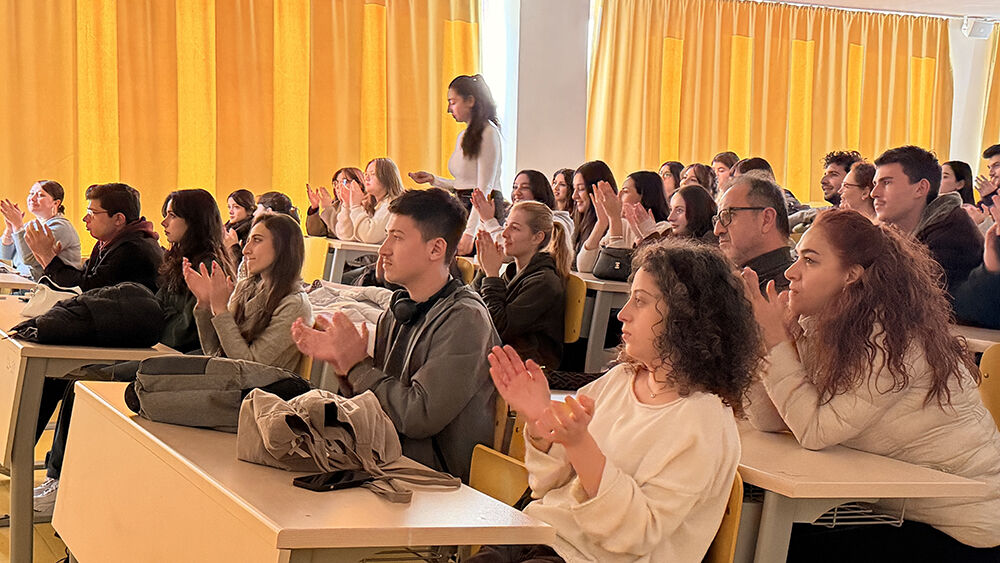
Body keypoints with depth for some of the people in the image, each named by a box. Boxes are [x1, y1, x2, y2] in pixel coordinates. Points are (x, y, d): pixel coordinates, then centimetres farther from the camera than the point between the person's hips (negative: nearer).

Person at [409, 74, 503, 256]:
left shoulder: (488, 132, -10)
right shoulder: (463, 136, 19)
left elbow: (484, 188, -16)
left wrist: (470, 232, -22)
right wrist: (433, 179, 15)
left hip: (483, 213, -8)